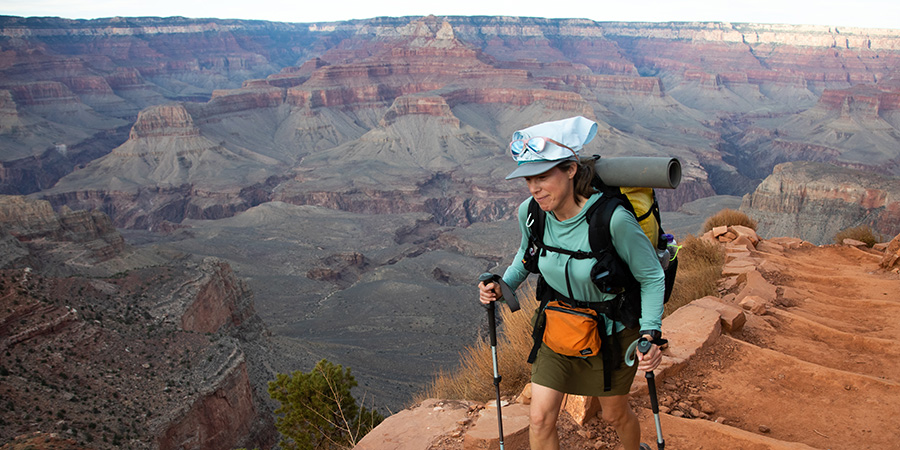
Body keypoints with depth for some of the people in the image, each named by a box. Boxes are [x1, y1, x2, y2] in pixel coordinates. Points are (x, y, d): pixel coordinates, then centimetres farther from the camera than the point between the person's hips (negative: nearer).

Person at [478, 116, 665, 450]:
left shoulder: (613, 219, -32)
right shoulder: (530, 212, -17)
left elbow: (651, 277, -18)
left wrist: (650, 333, -29)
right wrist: (503, 286, -8)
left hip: (610, 332, -3)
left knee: (615, 415, 20)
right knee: (540, 419, 1)